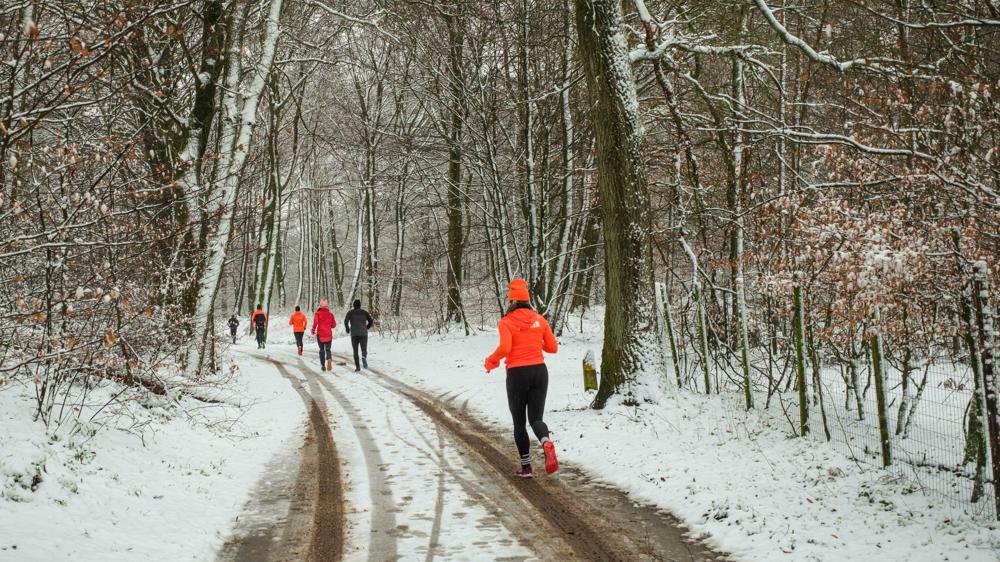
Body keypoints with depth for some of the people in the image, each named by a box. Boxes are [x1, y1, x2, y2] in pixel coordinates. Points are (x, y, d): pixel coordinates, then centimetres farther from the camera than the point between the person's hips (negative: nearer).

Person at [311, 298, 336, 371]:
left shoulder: (318, 313, -7)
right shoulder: (330, 314, 2)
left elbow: (315, 322, -20)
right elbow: (334, 325, 5)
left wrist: (313, 330, -4)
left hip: (320, 334, -1)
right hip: (328, 335, 1)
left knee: (321, 350, 12)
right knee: (328, 349, 5)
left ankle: (323, 365, 11)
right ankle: (329, 359, -25)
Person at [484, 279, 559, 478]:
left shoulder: (506, 322, -6)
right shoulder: (539, 319, 5)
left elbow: (505, 348, -21)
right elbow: (553, 348, 8)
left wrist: (491, 361, -2)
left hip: (517, 373, -3)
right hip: (539, 371, 3)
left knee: (519, 422, 11)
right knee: (536, 418, 6)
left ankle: (526, 466, 13)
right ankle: (547, 444, -27)